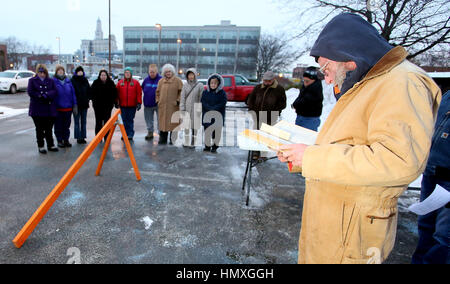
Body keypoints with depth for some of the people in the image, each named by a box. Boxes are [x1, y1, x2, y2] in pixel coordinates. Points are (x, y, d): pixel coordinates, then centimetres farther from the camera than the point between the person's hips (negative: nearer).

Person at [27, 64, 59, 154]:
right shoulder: (32, 81, 5)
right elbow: (30, 92, -7)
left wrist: (46, 94, -19)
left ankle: (50, 145, 18)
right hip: (37, 110, -1)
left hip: (50, 110, 1)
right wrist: (41, 96, -15)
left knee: (49, 129, 8)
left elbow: (55, 92, -5)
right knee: (40, 129, 6)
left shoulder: (50, 81, 10)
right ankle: (41, 146, 16)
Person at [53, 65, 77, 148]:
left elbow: (73, 93, 8)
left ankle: (66, 140, 23)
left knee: (67, 125, 11)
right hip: (58, 108, -3)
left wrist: (75, 105, 4)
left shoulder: (68, 81, 7)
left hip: (68, 108, 3)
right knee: (58, 126, 6)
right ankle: (60, 141, 18)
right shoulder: (53, 81, -3)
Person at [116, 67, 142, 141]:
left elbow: (139, 93, 0)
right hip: (123, 105, 2)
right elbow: (117, 93, 12)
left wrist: (139, 103, -6)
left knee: (130, 120, 1)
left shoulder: (135, 82, 3)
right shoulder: (120, 82, 9)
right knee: (124, 120, 4)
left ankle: (130, 134, 5)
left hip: (132, 105, -2)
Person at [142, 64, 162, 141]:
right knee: (149, 120, 15)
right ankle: (150, 133, 29)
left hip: (158, 104, -5)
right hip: (147, 104, 5)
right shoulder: (146, 80, 4)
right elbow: (143, 89, 16)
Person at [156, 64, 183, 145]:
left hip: (173, 106, -4)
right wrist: (158, 100, 11)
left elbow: (181, 92, -1)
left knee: (173, 123, -2)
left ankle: (173, 140, 9)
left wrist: (178, 100, -8)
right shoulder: (161, 81, 13)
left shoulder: (177, 80, 0)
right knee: (162, 122, 6)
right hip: (162, 106, 4)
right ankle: (163, 140, 16)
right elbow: (158, 92, 21)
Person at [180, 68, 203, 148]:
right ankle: (186, 142, 18)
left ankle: (193, 143, 12)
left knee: (194, 126, 2)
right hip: (187, 109, 3)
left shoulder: (200, 85, -2)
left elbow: (201, 98, -6)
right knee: (186, 126, 7)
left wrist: (199, 109, -11)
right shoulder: (185, 85, 6)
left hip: (195, 109, -3)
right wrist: (182, 108, -5)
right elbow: (183, 97, 3)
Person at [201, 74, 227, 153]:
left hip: (218, 116, -2)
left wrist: (214, 108, -17)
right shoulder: (205, 92, 8)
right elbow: (203, 103, 0)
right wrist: (210, 109, -14)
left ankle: (215, 146, 11)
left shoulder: (222, 93, 1)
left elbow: (222, 104, -7)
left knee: (217, 131, -1)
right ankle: (207, 146, 19)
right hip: (207, 116, 2)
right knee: (207, 131, 6)